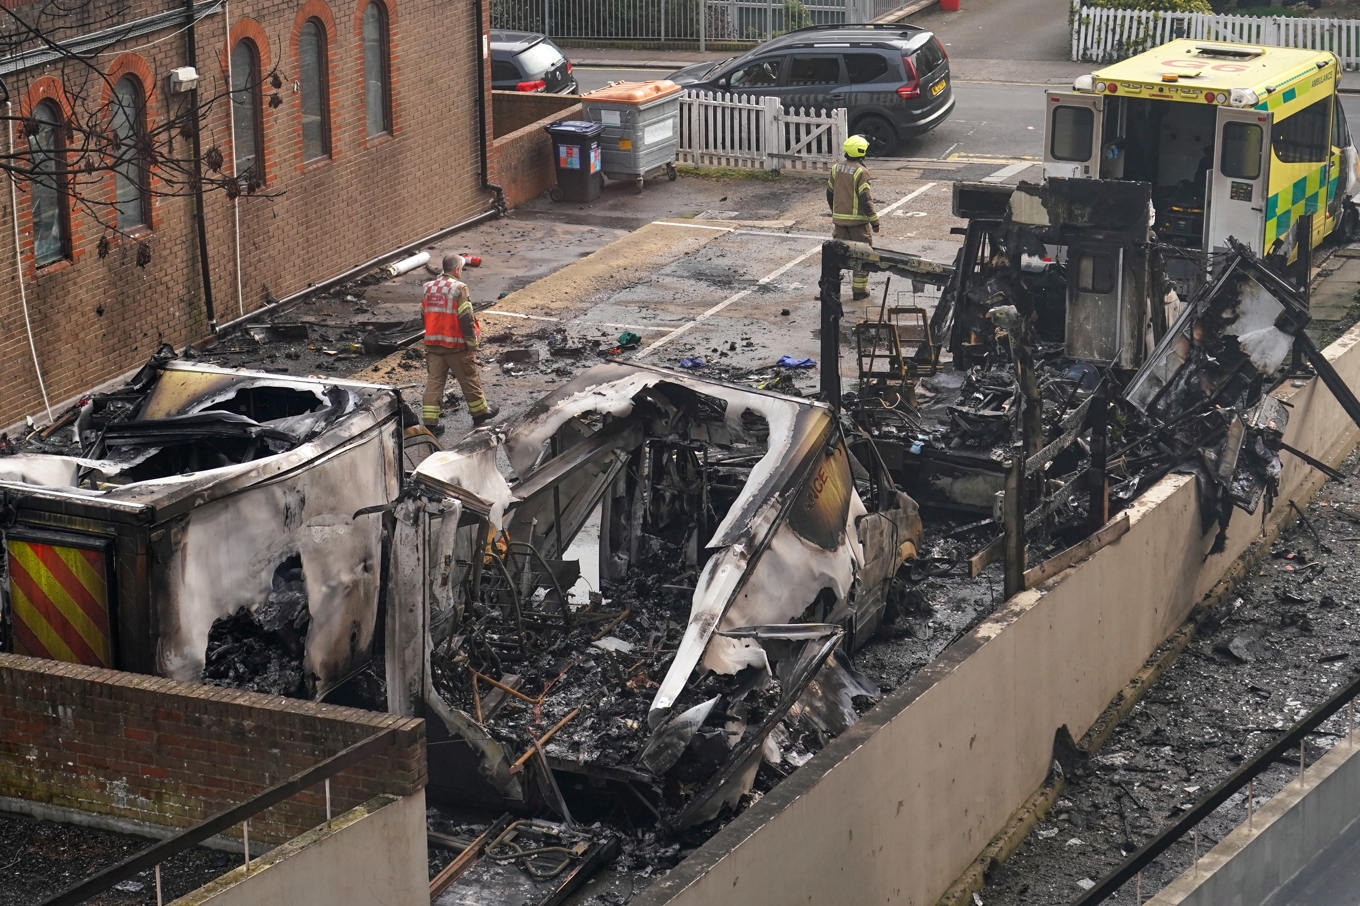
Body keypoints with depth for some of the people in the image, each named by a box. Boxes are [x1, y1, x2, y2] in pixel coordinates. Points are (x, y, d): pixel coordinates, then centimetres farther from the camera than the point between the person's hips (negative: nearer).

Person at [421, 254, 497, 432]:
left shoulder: (429, 288, 8)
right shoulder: (459, 288, -13)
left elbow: (424, 315, 16)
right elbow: (466, 319, -16)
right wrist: (472, 344, -10)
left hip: (432, 343, 5)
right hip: (455, 344, -5)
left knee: (435, 380, 5)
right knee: (468, 378, 11)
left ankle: (430, 421, -1)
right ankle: (480, 412, 26)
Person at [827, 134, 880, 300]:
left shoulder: (837, 168, 3)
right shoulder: (860, 171, -17)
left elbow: (830, 193, 13)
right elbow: (865, 199, -18)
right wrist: (874, 220, -10)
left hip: (839, 218, 6)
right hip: (857, 220, -6)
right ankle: (859, 289, 10)